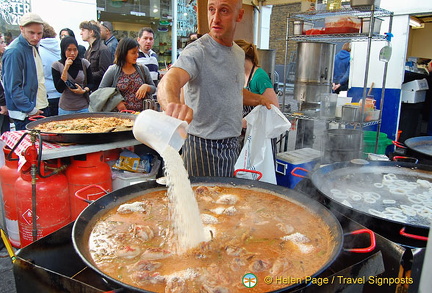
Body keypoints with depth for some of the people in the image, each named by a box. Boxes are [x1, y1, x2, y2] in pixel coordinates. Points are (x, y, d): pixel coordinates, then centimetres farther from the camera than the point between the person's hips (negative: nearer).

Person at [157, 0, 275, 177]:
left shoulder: (239, 53, 10)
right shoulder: (197, 51, -16)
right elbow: (169, 81, -36)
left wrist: (259, 99, 14)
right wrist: (172, 104, -57)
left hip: (233, 145, 7)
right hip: (204, 147, -7)